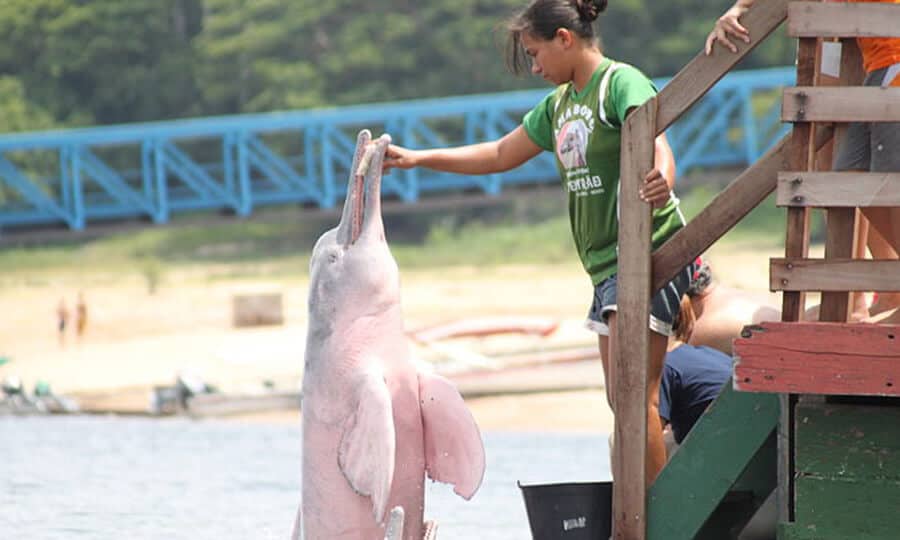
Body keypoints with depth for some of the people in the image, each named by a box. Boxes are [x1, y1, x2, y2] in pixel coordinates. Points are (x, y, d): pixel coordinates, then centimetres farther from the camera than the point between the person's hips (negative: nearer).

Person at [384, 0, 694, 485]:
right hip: (607, 266, 9)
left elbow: (655, 143, -30)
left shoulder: (622, 83, -11)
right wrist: (417, 159, 23)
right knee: (622, 400, 6)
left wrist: (661, 181, -52)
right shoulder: (559, 104, 16)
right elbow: (500, 156, 27)